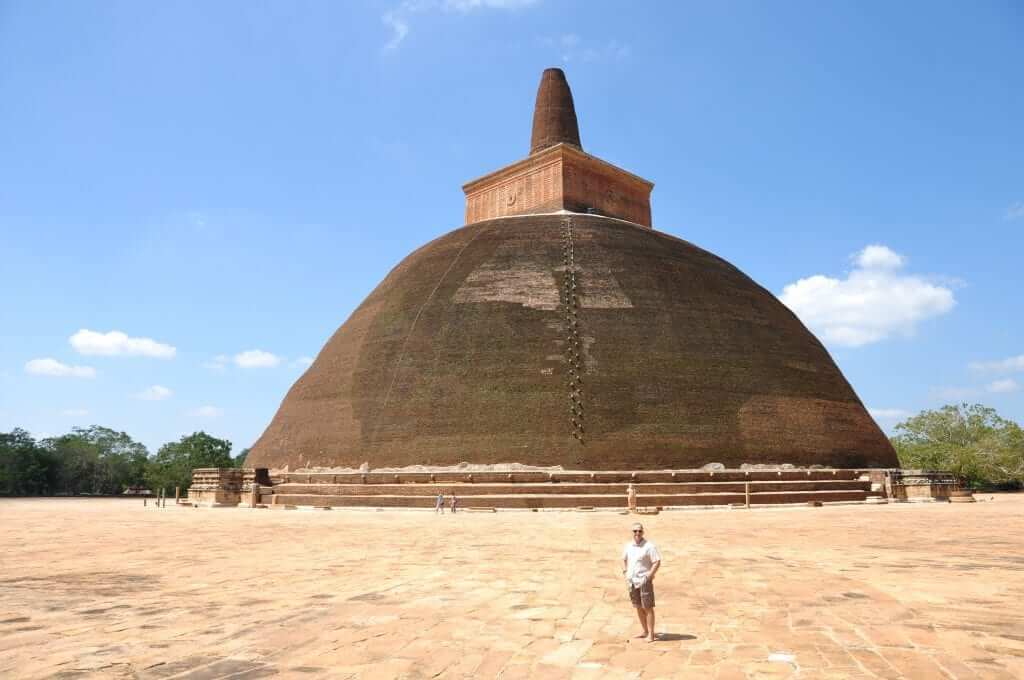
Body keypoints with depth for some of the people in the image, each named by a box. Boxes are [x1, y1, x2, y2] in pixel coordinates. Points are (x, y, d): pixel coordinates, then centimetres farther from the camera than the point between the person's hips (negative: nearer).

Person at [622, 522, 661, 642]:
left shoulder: (649, 546, -12)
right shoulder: (628, 546, 6)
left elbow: (657, 562, -14)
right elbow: (624, 559, 23)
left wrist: (649, 575, -17)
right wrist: (625, 572, 12)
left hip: (644, 581, -6)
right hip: (632, 581, 6)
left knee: (648, 608, -2)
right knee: (639, 607, 14)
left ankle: (651, 634, 6)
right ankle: (645, 631, 27)